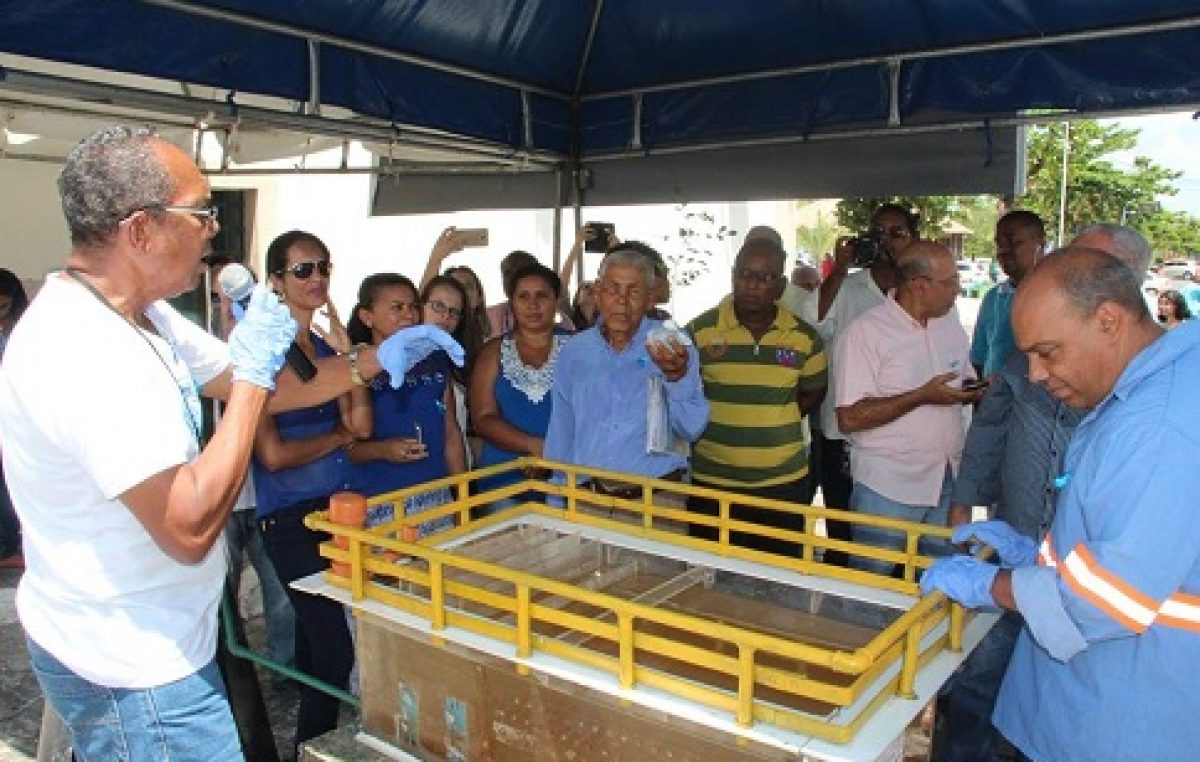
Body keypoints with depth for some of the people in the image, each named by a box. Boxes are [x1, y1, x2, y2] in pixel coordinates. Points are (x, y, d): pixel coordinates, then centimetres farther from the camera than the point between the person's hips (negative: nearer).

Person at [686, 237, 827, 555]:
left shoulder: (805, 338, 0)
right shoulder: (699, 330, -5)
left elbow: (813, 392, 13)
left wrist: (777, 421, 0)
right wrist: (713, 422, -11)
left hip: (783, 481, 1)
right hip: (712, 480, -1)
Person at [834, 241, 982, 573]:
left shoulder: (951, 324, 8)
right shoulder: (866, 331, -14)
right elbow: (849, 418, -19)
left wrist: (980, 391, -3)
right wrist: (922, 396, -23)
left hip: (949, 483, 6)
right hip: (888, 489, -6)